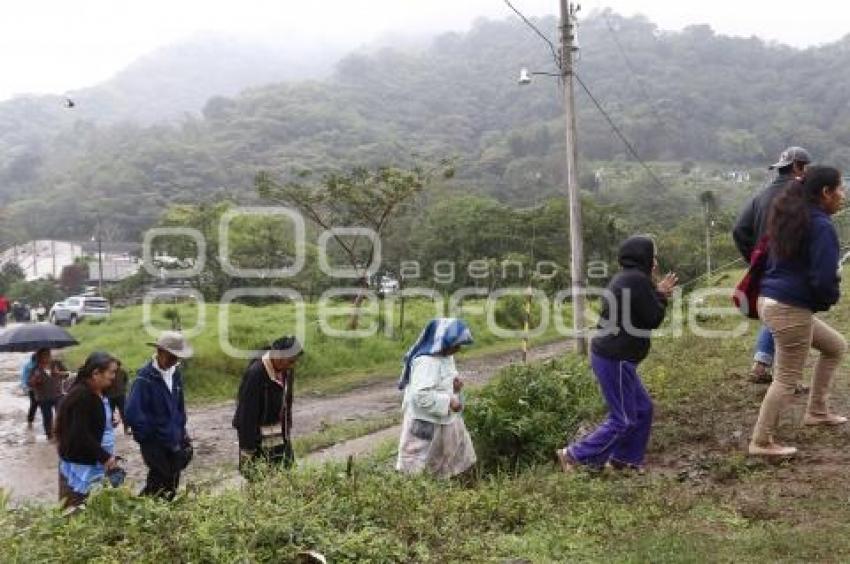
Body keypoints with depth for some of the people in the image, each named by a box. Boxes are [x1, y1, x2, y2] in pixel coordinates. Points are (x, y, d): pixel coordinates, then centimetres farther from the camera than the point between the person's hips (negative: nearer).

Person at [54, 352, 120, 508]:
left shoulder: (98, 394, 7)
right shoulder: (81, 396, -19)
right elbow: (80, 435, -23)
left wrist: (108, 456, 7)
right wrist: (105, 457, -19)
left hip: (94, 463, 8)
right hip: (79, 465, -8)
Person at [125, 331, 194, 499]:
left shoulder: (175, 373, 5)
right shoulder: (145, 377, -17)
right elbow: (133, 414, -20)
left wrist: (181, 432, 11)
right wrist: (151, 434, -12)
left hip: (174, 442, 6)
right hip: (154, 443, -6)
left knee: (171, 486, 13)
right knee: (159, 485, -1)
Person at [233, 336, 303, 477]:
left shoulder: (286, 370, -3)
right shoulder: (255, 374, -25)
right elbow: (246, 415, -22)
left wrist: (287, 431, 16)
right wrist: (247, 452, -19)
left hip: (280, 437, 7)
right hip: (258, 438, -7)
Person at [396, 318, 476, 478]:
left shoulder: (446, 356, 4)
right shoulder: (426, 362, -27)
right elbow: (421, 395, -33)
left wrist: (455, 384, -3)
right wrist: (448, 402, -28)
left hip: (443, 420, 10)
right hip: (425, 422, -10)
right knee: (415, 465, 3)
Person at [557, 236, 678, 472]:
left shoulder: (624, 279, 15)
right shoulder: (637, 280, -16)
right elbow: (653, 319, -13)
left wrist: (657, 294, 12)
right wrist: (661, 294, 2)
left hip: (612, 357, 10)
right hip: (615, 359, -10)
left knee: (643, 409, 16)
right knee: (623, 419, -3)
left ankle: (626, 459, 24)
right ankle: (574, 455, 2)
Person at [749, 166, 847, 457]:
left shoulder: (790, 218, 12)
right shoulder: (821, 226, -16)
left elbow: (770, 260, 21)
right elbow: (824, 277, -22)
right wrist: (829, 299, 1)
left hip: (771, 300, 10)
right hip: (791, 309, -10)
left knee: (836, 346, 24)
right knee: (787, 379, 1)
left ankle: (816, 411, 30)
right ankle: (761, 442, 9)